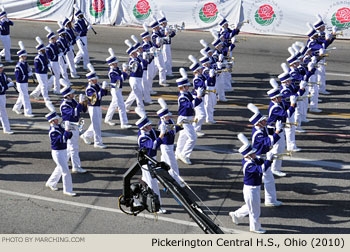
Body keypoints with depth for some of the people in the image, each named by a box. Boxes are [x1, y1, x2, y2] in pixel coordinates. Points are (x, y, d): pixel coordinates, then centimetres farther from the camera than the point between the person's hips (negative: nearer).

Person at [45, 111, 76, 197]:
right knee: (65, 171, -6)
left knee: (59, 169, 25)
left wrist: (69, 133, -8)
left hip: (63, 151, 9)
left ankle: (50, 183, 43)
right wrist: (66, 131, -33)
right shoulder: (53, 131, -21)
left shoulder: (59, 127, 5)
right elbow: (62, 140, -29)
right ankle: (67, 190, 3)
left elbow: (68, 136, 12)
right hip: (57, 152, -9)